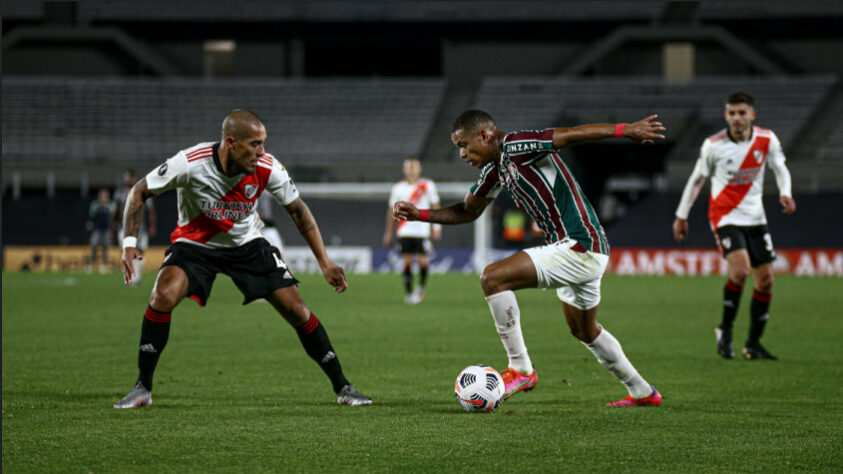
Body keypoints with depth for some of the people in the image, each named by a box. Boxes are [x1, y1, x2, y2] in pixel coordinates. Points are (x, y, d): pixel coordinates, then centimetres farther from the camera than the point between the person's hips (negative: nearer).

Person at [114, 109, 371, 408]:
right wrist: (129, 242, -24)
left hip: (248, 245, 2)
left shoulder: (267, 168, -21)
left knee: (296, 310, -7)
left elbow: (297, 210, -5)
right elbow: (140, 191, -13)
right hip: (194, 243, -2)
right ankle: (142, 389, -13)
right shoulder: (189, 164, -28)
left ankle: (342, 387, 10)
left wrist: (324, 263, -6)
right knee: (163, 296, -28)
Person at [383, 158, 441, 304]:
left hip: (422, 230, -1)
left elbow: (435, 206, 6)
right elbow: (392, 211, 12)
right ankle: (408, 293, 6)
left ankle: (421, 287, 18)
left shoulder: (428, 185, 2)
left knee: (423, 261, -7)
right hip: (404, 231, 1)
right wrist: (388, 233, 12)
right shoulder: (398, 188, 6)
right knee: (407, 261, -2)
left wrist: (437, 226, -2)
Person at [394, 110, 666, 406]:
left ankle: (520, 370, -11)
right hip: (585, 251, 11)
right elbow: (468, 211, 26)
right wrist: (419, 214, 15)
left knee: (493, 278, -17)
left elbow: (572, 134, -24)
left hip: (581, 247, -11)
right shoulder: (494, 168, 13)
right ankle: (642, 393, 40)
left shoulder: (515, 147, -15)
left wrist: (626, 130, -33)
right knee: (585, 332, 26)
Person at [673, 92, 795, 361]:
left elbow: (780, 168, 8)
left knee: (765, 280, 2)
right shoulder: (713, 145, -10)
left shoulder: (767, 140, -4)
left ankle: (753, 343, 16)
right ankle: (725, 329, -4)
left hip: (755, 217, 4)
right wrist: (682, 215, 9)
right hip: (725, 216, -4)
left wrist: (785, 193, -14)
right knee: (740, 270, -25)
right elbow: (697, 178, 3)